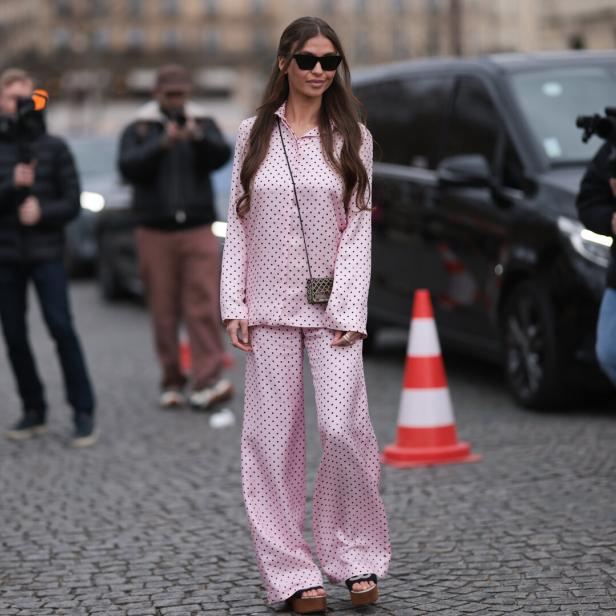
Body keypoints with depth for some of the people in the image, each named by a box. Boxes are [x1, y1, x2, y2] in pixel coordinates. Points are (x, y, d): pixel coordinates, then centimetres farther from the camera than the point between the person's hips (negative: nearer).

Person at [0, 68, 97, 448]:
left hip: (47, 254, -2)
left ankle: (83, 413, -9)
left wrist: (42, 211, -16)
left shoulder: (54, 147, 4)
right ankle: (34, 411, 17)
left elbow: (72, 202, 1)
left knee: (62, 329, -13)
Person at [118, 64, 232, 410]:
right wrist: (162, 145, -27)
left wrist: (198, 138, -30)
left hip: (198, 231, 0)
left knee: (204, 307, -10)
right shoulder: (138, 131, 6)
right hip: (155, 234, 0)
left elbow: (221, 156, -10)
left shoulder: (204, 125, 8)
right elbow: (129, 167, -12)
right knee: (164, 312, 2)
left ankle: (208, 382, -16)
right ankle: (172, 383, 10)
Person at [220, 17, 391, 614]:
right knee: (272, 438, 1)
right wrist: (234, 305, 0)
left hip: (331, 307, -1)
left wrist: (349, 311, -8)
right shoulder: (254, 135, 7)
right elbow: (238, 224, 8)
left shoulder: (350, 137, 5)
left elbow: (358, 227, 1)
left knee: (342, 429, -12)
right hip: (270, 307, 1)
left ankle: (357, 556, 6)